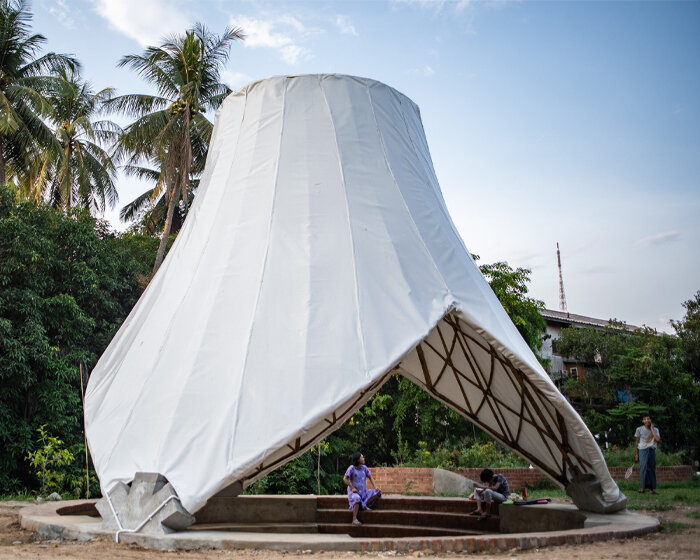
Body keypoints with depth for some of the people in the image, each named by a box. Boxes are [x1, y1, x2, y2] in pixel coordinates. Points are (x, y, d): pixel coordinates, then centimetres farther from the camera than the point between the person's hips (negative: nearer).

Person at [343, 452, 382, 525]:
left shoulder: (364, 467, 5)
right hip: (354, 491, -6)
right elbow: (345, 479, -13)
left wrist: (375, 486, -1)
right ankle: (354, 520, -38)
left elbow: (370, 477, 13)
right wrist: (352, 488, -18)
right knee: (357, 499, -40)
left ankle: (365, 505, -12)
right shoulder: (351, 468, -11)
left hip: (364, 491, 6)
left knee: (378, 492, -8)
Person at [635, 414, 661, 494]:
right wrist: (636, 454, 7)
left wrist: (652, 429, -7)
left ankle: (652, 489, 8)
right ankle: (643, 487, -18)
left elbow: (658, 439, -10)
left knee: (652, 469, 3)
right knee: (643, 468, -16)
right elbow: (637, 442, 8)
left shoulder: (655, 429, 7)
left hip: (652, 451, 3)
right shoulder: (639, 429, 2)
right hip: (643, 450, -3)